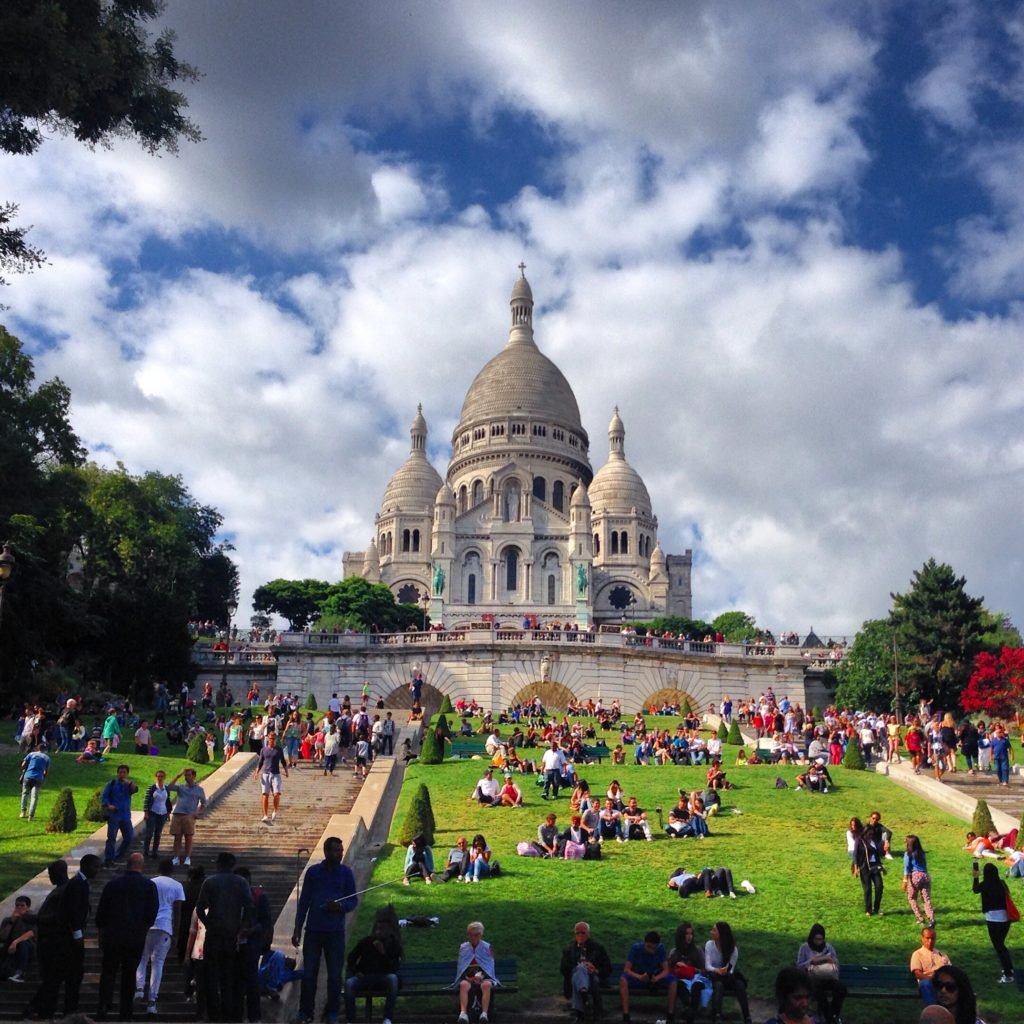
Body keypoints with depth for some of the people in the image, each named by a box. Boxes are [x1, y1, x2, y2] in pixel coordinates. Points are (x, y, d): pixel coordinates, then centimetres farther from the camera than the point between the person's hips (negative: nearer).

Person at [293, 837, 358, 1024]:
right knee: (309, 973, 3)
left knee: (334, 975, 4)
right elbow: (304, 901, 5)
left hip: (335, 932, 0)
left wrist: (340, 906, -19)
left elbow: (353, 901, 3)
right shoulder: (313, 872, 2)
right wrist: (297, 929, 2)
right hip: (313, 931, 0)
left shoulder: (346, 873, 1)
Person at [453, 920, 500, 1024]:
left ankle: (484, 1014, -45)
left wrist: (480, 976, -13)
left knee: (486, 985, -38)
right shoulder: (463, 948, 14)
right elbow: (460, 966, 14)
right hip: (467, 978, 1)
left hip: (484, 978, -1)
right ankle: (463, 1014, -51)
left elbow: (490, 966, 4)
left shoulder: (488, 947, 10)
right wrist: (466, 977, -5)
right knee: (464, 985, -37)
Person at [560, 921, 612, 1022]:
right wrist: (580, 967, -9)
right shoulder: (569, 949, 22)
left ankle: (578, 1010, -48)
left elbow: (608, 969, 10)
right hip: (574, 978, 1)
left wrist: (596, 971, -12)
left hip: (594, 978, -1)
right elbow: (563, 968, 9)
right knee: (580, 967, -37)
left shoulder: (598, 948, 17)